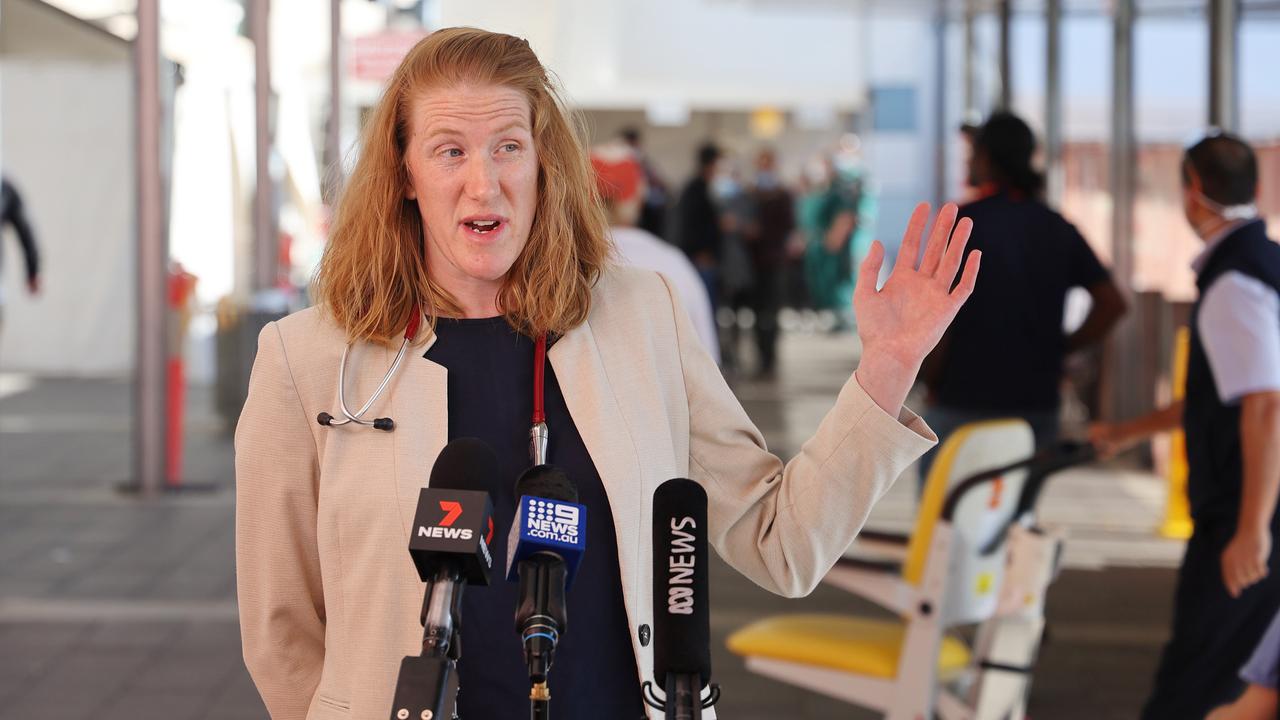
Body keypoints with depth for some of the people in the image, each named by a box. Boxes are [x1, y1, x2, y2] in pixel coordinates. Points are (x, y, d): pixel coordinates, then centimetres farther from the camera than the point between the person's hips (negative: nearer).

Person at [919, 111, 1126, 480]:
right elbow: (1112, 302, 3)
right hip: (1038, 403, 5)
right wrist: (1059, 349, 8)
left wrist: (931, 382, -3)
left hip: (963, 402, -5)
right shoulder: (1058, 228, 8)